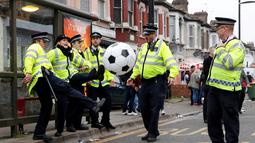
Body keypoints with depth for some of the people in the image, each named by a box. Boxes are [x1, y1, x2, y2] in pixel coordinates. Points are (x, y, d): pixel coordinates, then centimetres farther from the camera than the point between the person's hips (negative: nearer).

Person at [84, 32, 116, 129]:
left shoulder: (104, 52, 16)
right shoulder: (87, 52, 2)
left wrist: (110, 78, 5)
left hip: (103, 82, 4)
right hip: (92, 82, -4)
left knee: (108, 101, 2)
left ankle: (105, 121, 15)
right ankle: (94, 122, 13)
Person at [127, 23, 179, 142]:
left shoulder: (162, 46, -6)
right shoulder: (144, 47, 16)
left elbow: (170, 62, -18)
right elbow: (138, 64, 22)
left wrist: (172, 75, -32)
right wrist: (133, 76, 14)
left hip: (157, 82, -7)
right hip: (145, 82, 7)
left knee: (154, 109, -4)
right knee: (144, 108, 9)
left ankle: (153, 133, 5)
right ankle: (150, 131, 22)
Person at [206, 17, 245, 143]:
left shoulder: (237, 45, -12)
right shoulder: (222, 44, 16)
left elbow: (229, 63, -27)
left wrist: (220, 50, -16)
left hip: (228, 90, -9)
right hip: (214, 88, 9)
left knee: (230, 120, -1)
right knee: (212, 117, 13)